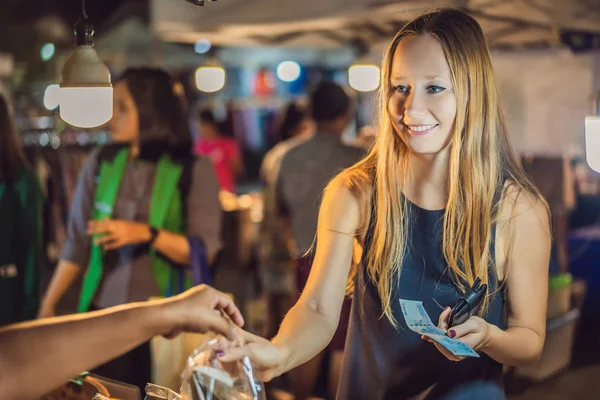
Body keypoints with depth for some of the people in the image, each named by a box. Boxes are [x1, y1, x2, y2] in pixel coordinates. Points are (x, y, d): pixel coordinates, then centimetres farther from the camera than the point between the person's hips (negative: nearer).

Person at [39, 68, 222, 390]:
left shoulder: (193, 170, -7)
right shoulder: (100, 163, 3)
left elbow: (204, 250, -10)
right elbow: (77, 243, 5)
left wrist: (147, 234, -22)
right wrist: (48, 305, 3)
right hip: (103, 315, 3)